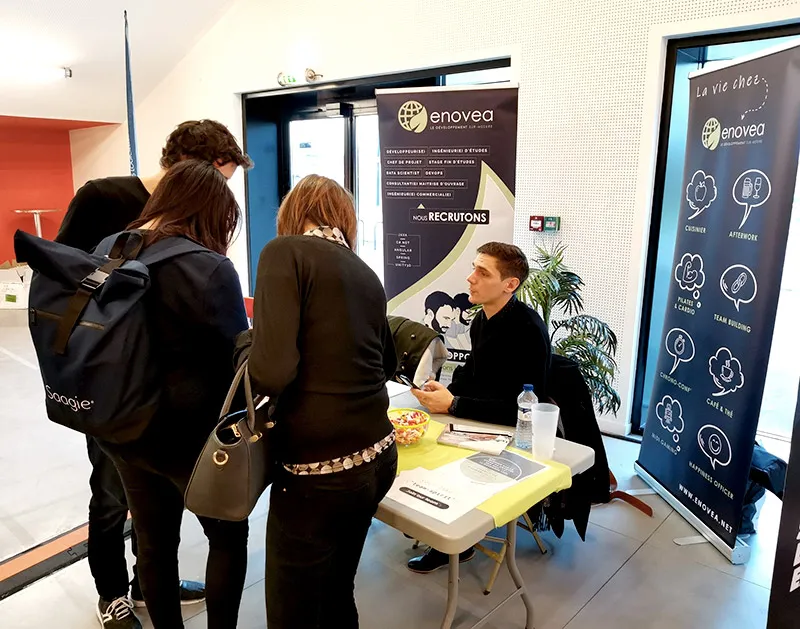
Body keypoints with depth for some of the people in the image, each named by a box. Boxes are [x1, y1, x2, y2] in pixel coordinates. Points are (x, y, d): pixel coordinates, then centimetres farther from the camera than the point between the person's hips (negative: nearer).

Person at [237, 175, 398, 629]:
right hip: (378, 458, 7)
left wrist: (245, 342, 0)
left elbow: (271, 370, -20)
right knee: (337, 590, 28)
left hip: (319, 469, -6)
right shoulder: (367, 275, 10)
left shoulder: (286, 252, -9)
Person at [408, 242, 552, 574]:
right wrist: (445, 390, -7)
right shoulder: (482, 318, 1)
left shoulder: (528, 331, -24)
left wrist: (453, 405, -26)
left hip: (513, 431, -7)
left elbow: (523, 408, -27)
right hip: (481, 418, 7)